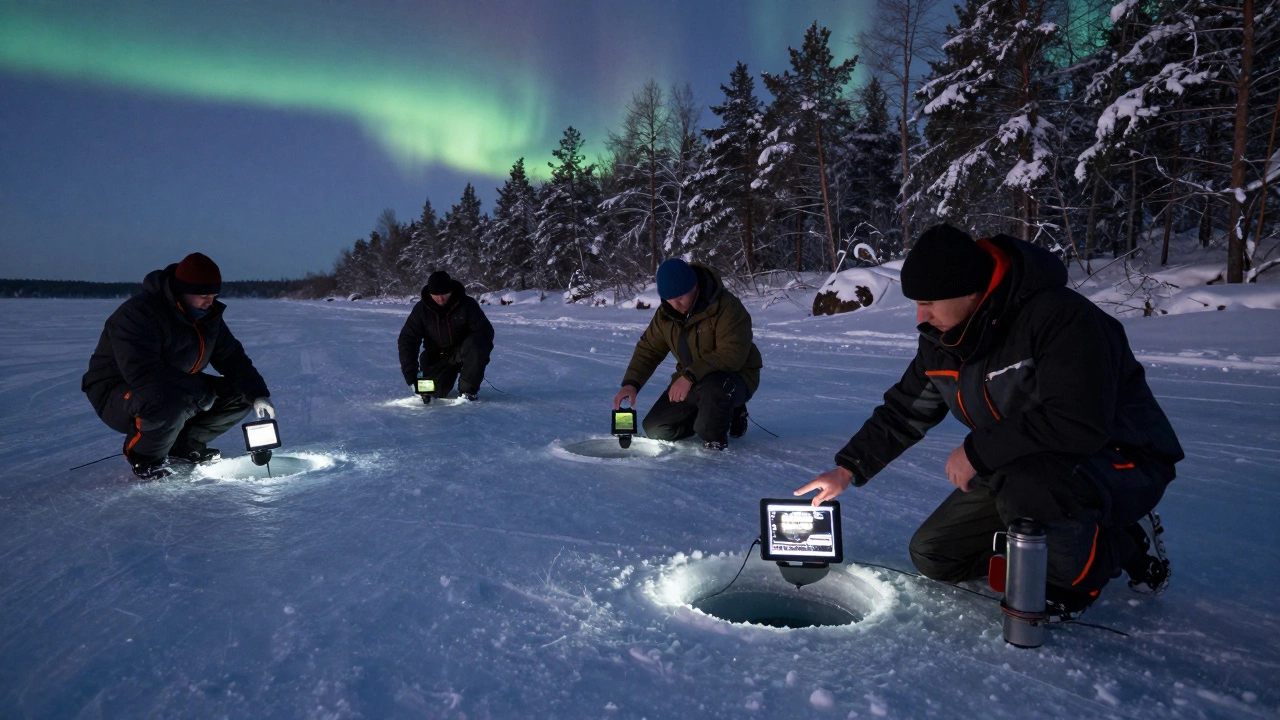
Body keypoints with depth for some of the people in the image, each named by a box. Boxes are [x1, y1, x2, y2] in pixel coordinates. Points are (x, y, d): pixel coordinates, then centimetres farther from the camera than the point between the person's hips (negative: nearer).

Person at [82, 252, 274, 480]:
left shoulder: (208, 317, 0)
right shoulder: (138, 314, -26)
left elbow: (234, 359, 1)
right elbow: (142, 373, -35)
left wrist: (257, 394, -14)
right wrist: (200, 391, -30)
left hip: (176, 388, 8)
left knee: (239, 395, -4)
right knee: (169, 405, -41)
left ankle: (184, 445, 9)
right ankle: (143, 456, -9)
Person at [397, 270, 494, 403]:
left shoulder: (467, 304, -14)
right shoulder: (422, 309, -9)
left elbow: (486, 331, -11)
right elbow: (407, 340, -10)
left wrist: (480, 354, -28)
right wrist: (412, 374, -19)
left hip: (463, 352, -2)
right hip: (436, 358, 2)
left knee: (475, 345, -35)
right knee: (436, 391, -20)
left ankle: (468, 390, -19)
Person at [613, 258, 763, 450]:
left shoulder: (727, 307, -25)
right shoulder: (666, 312, -3)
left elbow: (732, 354, -33)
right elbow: (649, 348, 2)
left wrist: (690, 376, -41)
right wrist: (631, 383, -15)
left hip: (736, 377, -7)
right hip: (691, 381, 7)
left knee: (711, 388, -42)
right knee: (656, 430, -2)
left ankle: (716, 439, -11)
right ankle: (722, 414, 15)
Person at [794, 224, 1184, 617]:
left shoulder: (1060, 316, -29)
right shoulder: (942, 340, -3)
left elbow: (1078, 425, -37)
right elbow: (903, 411, 9)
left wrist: (976, 452, -27)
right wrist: (847, 470, 4)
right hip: (1022, 468, 8)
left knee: (1028, 489, -41)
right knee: (932, 555, 4)